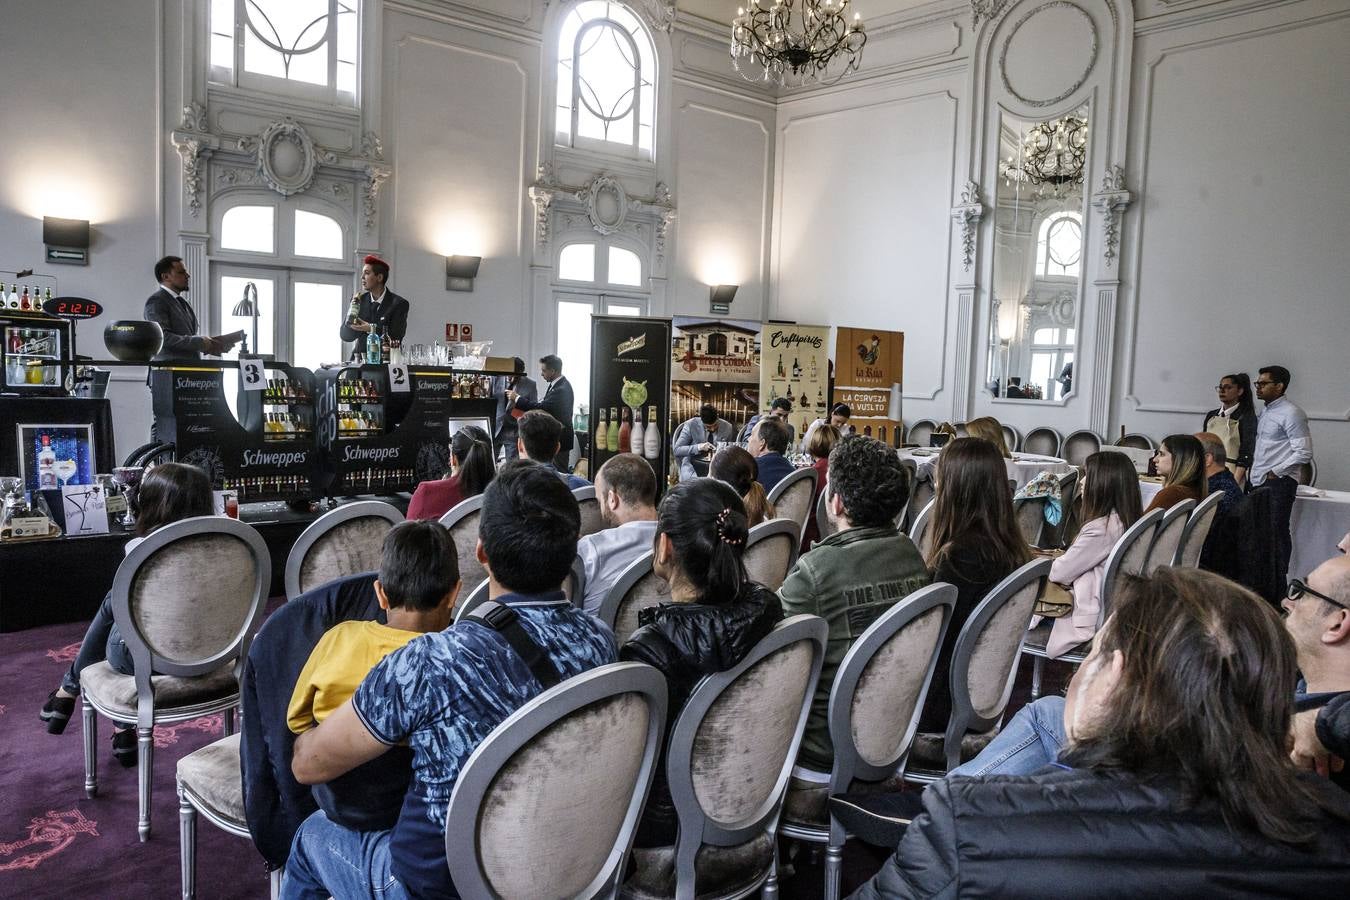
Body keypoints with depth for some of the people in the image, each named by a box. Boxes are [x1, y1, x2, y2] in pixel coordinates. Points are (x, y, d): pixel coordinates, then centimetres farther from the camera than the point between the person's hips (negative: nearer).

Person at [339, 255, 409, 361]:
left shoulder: (399, 304, -2)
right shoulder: (359, 300, 10)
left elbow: (396, 338, -9)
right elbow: (345, 335, 8)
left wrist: (372, 329, -21)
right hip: (360, 359, 3)